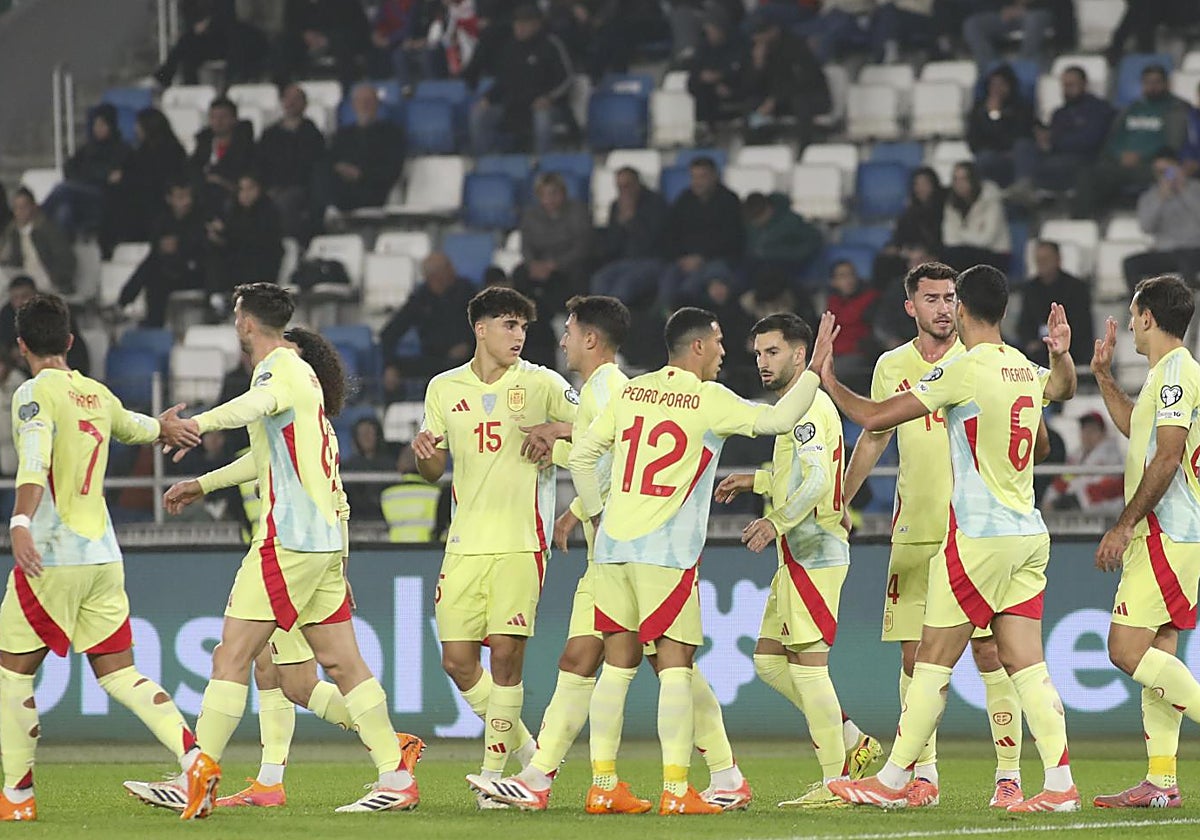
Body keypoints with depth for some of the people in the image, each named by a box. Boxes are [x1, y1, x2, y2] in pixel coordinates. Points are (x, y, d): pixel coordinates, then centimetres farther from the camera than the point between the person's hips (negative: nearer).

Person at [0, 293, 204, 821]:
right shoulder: (97, 395, 13)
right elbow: (132, 426, 37)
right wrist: (162, 427, 59)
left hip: (51, 556, -6)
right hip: (104, 555, 6)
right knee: (118, 673, 6)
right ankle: (192, 755, -12)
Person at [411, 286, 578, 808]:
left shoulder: (541, 384, 1)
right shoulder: (444, 389, 11)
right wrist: (424, 453, -5)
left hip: (521, 542, -4)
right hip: (465, 543, 4)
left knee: (506, 654, -10)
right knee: (457, 661, 0)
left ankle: (494, 773, -1)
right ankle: (525, 748, 18)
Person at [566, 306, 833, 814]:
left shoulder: (630, 392, 11)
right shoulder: (710, 400, -5)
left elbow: (581, 456, 13)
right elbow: (779, 420, -8)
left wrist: (595, 512, 24)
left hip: (613, 544, 6)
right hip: (667, 552, -5)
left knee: (618, 663, 10)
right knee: (675, 666, -3)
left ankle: (603, 783, 9)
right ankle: (675, 790, -8)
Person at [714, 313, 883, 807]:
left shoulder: (807, 408, -13)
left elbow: (816, 482, -24)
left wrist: (778, 522, -32)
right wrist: (756, 482, 29)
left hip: (814, 553, -11)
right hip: (799, 556, 11)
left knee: (808, 663, -9)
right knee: (769, 659, 12)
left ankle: (835, 780, -6)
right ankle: (854, 743, 15)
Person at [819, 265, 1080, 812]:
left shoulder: (963, 370, -13)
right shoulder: (1028, 372, 9)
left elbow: (873, 418, -13)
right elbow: (1063, 386, 36)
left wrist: (825, 377, 0)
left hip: (978, 536, -7)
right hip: (1028, 536, 7)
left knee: (933, 662, 0)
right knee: (1025, 665, 5)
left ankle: (892, 781, 7)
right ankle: (1060, 784, -4)